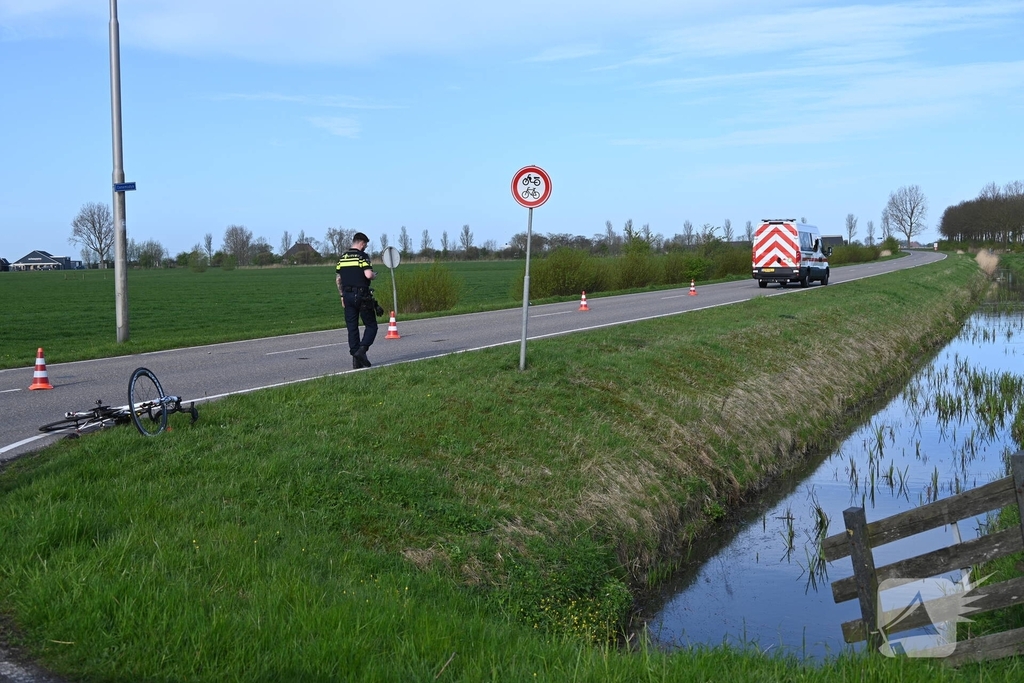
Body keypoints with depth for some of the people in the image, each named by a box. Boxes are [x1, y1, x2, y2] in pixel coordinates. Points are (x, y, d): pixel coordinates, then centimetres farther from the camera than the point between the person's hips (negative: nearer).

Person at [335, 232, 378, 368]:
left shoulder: (342, 257, 12)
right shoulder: (362, 256, -8)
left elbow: (338, 279, 14)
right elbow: (368, 275, -20)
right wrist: (374, 275, 2)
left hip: (347, 296, 6)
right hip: (362, 295, -6)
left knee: (352, 328, 8)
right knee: (371, 326, 4)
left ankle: (356, 359, 6)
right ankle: (361, 350, -15)